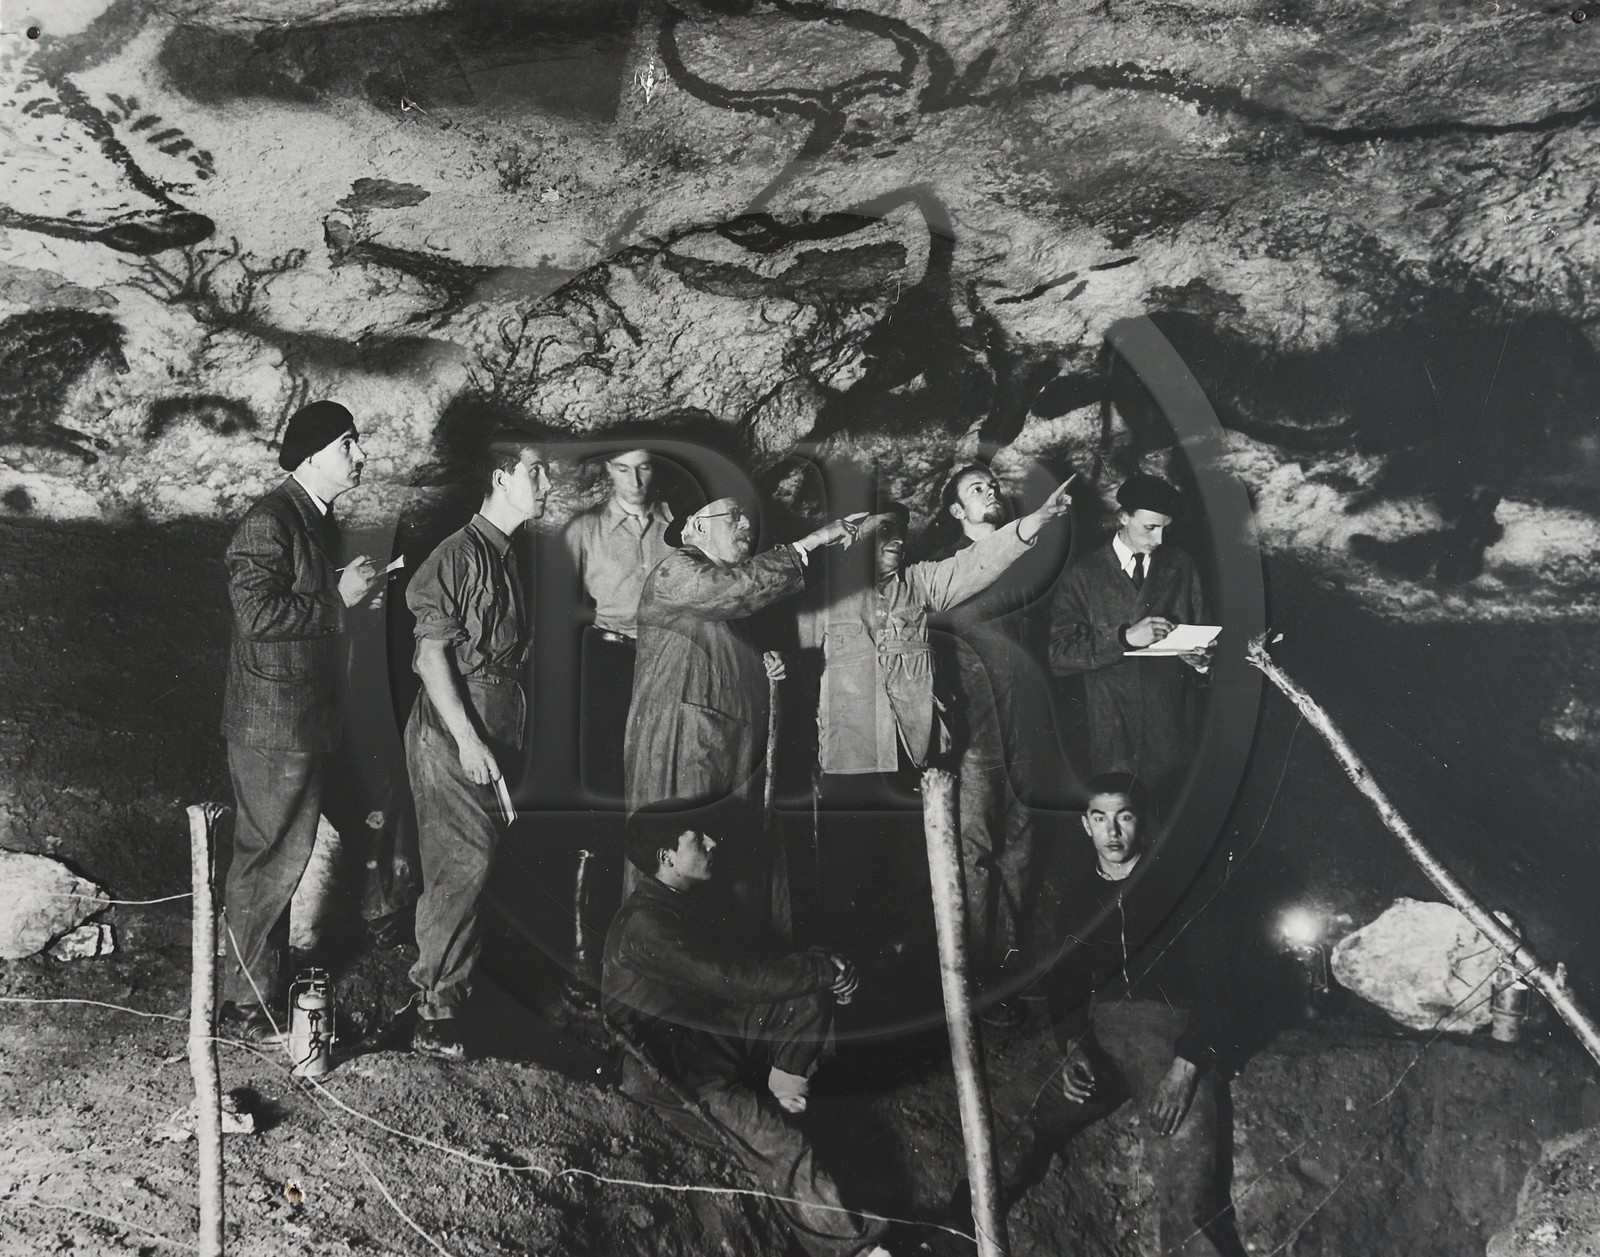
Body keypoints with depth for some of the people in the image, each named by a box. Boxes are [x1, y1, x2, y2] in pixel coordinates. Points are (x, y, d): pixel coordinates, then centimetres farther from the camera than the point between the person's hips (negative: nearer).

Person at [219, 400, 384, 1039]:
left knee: (282, 854, 19)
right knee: (271, 859, -3)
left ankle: (272, 977, 32)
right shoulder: (268, 522, -17)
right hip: (273, 722, -10)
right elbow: (258, 613, -26)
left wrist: (352, 586, 8)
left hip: (308, 717, 10)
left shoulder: (319, 519, 14)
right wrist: (339, 597, -19)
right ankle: (246, 1002, 9)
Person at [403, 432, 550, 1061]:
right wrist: (467, 738, -19)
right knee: (462, 868, -8)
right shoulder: (460, 554, -12)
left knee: (473, 868, 14)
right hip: (455, 737, -9)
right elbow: (431, 653, -16)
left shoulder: (508, 556, 15)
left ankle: (459, 983, 25)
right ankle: (434, 1012, -1)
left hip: (494, 735, 9)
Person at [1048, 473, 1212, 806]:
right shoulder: (1084, 575, 0)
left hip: (1173, 728, 2)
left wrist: (1200, 659, -7)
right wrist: (1124, 637, -18)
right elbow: (1059, 654, -9)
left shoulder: (1181, 567, 10)